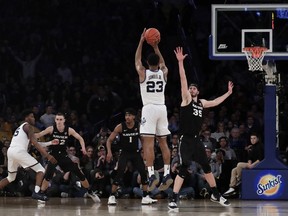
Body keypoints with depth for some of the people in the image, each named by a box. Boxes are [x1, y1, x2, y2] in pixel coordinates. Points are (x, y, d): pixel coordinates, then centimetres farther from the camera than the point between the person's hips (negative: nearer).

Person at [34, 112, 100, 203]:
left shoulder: (69, 130, -8)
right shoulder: (51, 129, -11)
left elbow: (80, 138, 2)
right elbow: (39, 135, -9)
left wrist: (83, 148, -16)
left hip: (64, 155, 2)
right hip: (53, 155, -2)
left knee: (80, 173, 3)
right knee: (48, 175, -22)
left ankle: (90, 192, 21)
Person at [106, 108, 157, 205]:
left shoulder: (139, 126, -10)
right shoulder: (120, 127, -15)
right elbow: (109, 140, -10)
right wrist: (109, 152, -24)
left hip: (135, 152, 2)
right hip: (124, 153, -2)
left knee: (143, 172, -6)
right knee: (119, 173, -18)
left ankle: (145, 197, 5)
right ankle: (112, 196, -10)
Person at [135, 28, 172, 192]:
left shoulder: (143, 73, 0)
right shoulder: (163, 73, 7)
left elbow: (137, 60, 19)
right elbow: (162, 63, 30)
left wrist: (141, 42, 23)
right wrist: (156, 47, 30)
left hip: (149, 109, -4)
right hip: (162, 108, 4)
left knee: (148, 143, -9)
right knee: (163, 142, 10)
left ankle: (152, 175, -19)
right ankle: (167, 174, 4)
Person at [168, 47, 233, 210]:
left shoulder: (201, 103, 15)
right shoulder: (186, 99, -3)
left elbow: (216, 102, 30)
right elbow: (183, 80, -13)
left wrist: (229, 93, 33)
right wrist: (180, 62, -23)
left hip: (197, 140, 7)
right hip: (186, 140, -7)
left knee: (207, 167, 14)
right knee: (183, 169, -14)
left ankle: (216, 195, 29)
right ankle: (174, 198, -14)